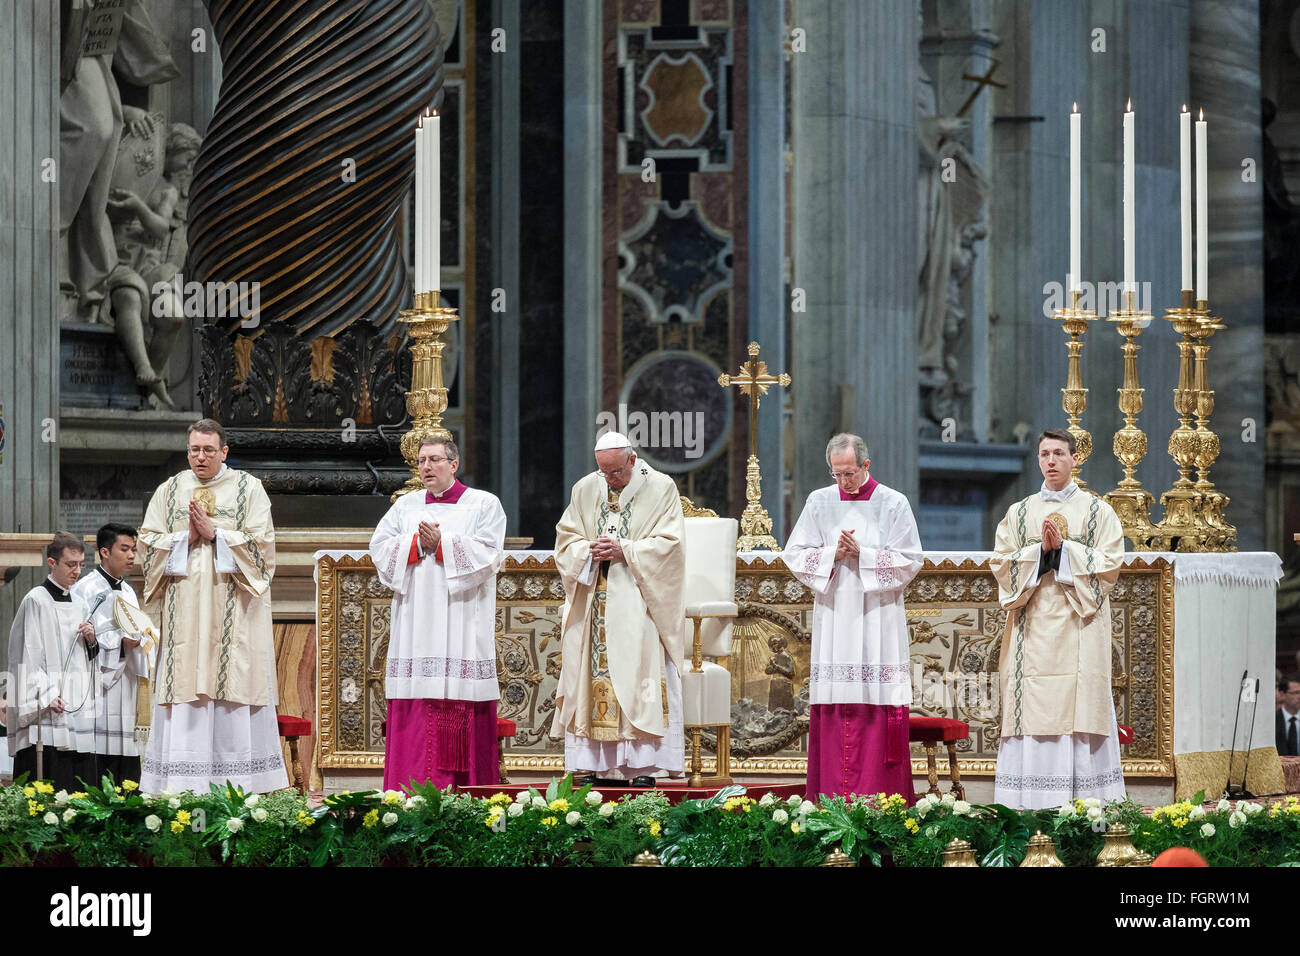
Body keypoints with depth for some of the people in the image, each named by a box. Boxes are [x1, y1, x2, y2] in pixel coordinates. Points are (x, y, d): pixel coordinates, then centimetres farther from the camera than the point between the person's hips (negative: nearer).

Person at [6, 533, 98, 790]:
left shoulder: (79, 604, 17)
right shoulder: (36, 600, -4)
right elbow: (29, 653, -10)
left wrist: (92, 640, 3)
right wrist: (45, 696, -19)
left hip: (77, 708, 7)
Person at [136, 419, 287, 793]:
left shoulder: (248, 488, 5)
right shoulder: (170, 491, 12)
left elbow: (261, 544, -4)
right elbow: (149, 544, 7)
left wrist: (215, 533, -11)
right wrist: (187, 537, -8)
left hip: (234, 614, -2)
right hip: (184, 612, 2)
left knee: (233, 689, -5)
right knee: (185, 697, -3)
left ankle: (238, 786, -3)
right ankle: (182, 787, -3)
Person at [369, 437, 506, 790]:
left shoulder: (484, 504, 7)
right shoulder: (405, 505, 17)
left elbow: (488, 552, -6)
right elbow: (380, 548, 6)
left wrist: (441, 545, -13)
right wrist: (418, 545, -9)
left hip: (462, 626, -3)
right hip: (416, 626, 3)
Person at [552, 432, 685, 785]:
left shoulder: (660, 488, 0)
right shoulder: (585, 490, 11)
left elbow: (669, 543, -6)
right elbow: (565, 540, 11)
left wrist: (624, 550, -16)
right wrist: (591, 550, -9)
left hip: (637, 603, -4)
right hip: (594, 605, 4)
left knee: (638, 674, -10)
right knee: (590, 674, -2)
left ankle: (642, 766, -10)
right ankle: (592, 763, 0)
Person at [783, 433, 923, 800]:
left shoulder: (893, 504, 2)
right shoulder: (819, 502, 9)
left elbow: (910, 561, -1)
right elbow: (794, 555, 8)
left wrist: (862, 554, -12)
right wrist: (832, 555, -9)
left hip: (877, 617, -2)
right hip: (833, 616, 2)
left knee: (878, 702, -6)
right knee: (833, 709, -1)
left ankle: (879, 795, -5)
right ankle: (831, 803, 0)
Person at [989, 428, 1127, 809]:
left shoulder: (1098, 512, 7)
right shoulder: (1019, 513, 13)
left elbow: (1109, 564, -2)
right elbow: (1000, 563, 4)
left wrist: (1063, 548, -11)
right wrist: (1041, 550, -10)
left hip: (1078, 630, -2)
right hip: (1032, 629, 2)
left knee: (1080, 706, -7)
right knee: (1031, 708, -5)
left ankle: (1086, 802, -6)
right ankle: (1028, 805, -5)